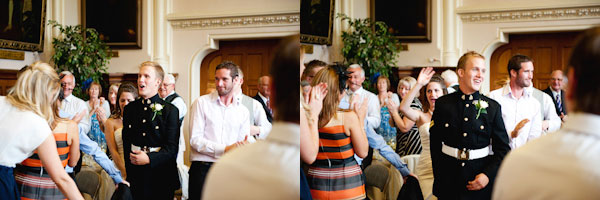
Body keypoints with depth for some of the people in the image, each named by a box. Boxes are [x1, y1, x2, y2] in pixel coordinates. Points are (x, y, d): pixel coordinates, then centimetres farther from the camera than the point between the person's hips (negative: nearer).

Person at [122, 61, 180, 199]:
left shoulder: (170, 110, -3)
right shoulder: (129, 109, 11)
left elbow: (172, 148, -8)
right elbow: (126, 143, 13)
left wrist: (149, 159, -20)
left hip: (161, 177, -3)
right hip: (135, 175, 3)